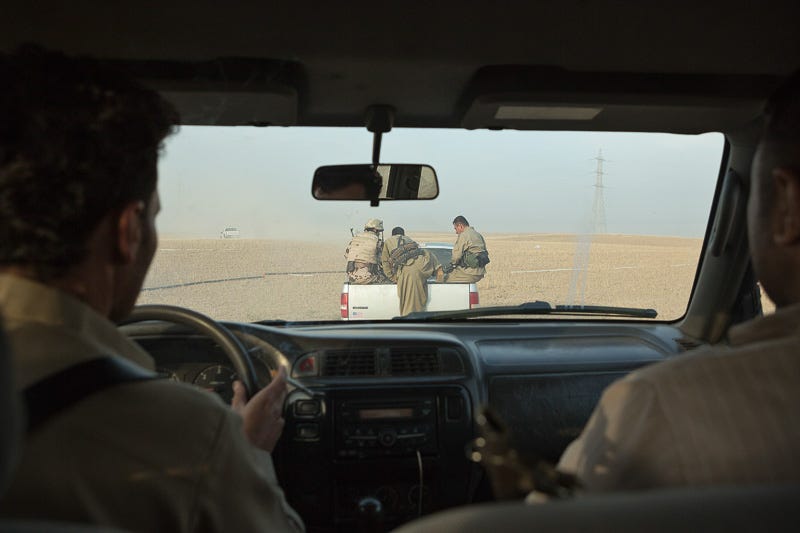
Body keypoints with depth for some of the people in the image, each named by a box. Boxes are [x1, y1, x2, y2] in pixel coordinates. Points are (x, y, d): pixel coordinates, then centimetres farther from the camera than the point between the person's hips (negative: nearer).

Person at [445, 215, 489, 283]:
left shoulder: (463, 236, -12)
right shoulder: (479, 235, 16)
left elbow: (457, 255, -15)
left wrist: (453, 263, 7)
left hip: (471, 273, -9)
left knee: (447, 279, -1)